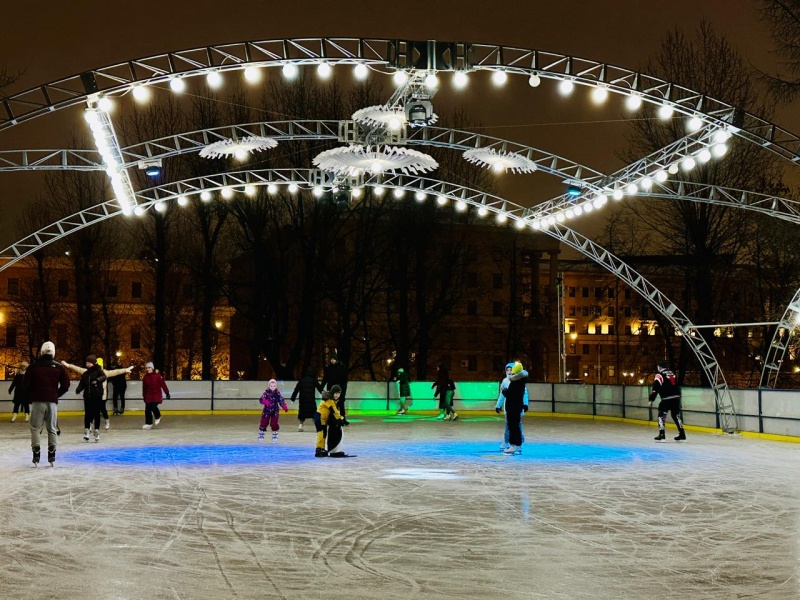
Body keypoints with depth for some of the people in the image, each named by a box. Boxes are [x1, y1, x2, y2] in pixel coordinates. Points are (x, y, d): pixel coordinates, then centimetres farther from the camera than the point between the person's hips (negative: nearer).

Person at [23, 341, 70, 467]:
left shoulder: (34, 366, -3)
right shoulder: (58, 367, 2)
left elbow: (25, 383, -5)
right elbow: (66, 385, -2)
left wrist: (31, 395, 11)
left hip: (37, 401, -2)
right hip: (52, 402, 2)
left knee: (35, 428, 5)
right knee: (52, 429, 9)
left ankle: (36, 457, -2)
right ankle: (52, 457, 6)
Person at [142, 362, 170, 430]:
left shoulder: (157, 376, -8)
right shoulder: (145, 377, 5)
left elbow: (163, 384, -6)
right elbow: (144, 388, 13)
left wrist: (167, 393, -6)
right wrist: (144, 396, 18)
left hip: (157, 395, -4)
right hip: (148, 396, 4)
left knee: (153, 407, -18)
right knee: (147, 409, 0)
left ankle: (158, 417, 14)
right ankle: (149, 423, 11)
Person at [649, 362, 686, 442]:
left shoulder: (659, 376, -3)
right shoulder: (672, 374, 19)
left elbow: (655, 388, -11)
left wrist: (651, 399, -7)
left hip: (666, 399, -7)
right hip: (676, 398, 7)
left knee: (661, 415, 0)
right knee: (676, 415, 16)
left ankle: (661, 435, -8)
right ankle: (682, 434, 16)